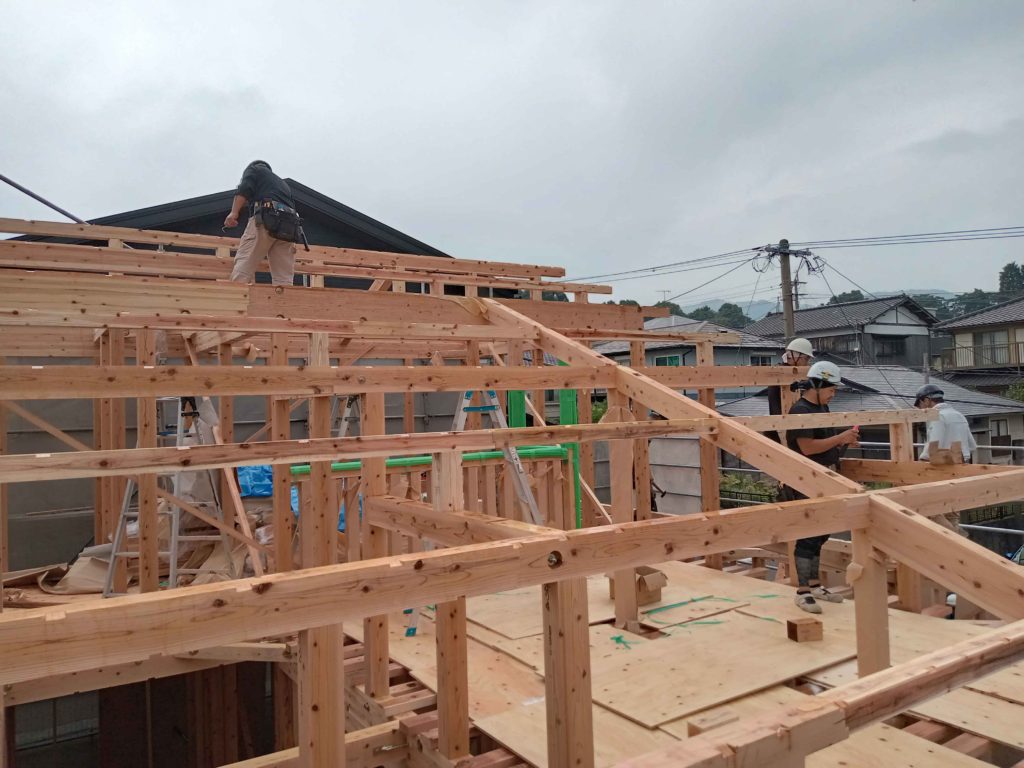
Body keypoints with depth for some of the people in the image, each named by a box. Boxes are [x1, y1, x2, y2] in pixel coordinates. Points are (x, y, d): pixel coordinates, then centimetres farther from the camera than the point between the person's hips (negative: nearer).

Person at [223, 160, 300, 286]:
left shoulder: (253, 169, 23)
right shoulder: (282, 183, 40)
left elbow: (244, 189, 2)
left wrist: (234, 212, -10)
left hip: (265, 219, -5)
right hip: (289, 226, 5)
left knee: (243, 267, -12)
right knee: (284, 279, -4)